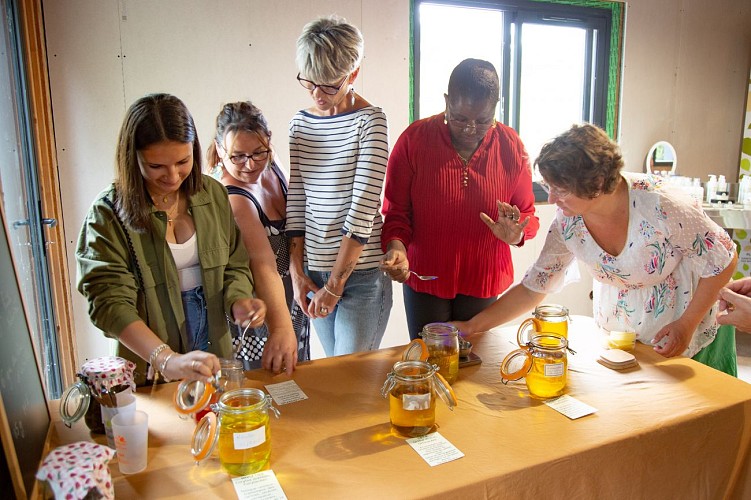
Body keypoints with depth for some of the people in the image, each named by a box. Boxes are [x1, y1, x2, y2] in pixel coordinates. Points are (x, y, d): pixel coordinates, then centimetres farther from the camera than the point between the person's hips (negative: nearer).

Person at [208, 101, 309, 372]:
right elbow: (263, 266, -41)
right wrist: (280, 327, -50)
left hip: (292, 302, 8)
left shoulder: (271, 167, -5)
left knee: (296, 377, 23)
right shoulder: (233, 201, -29)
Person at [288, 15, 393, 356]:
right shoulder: (300, 123, 8)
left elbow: (363, 207, -15)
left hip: (361, 272, -5)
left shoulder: (369, 121, -9)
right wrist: (297, 270, 0)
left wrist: (335, 284, -14)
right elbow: (296, 199, 8)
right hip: (313, 270, 5)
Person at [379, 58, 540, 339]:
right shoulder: (414, 139, -10)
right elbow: (395, 211, -5)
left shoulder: (511, 145, -4)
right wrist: (396, 246, -24)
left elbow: (527, 214, 5)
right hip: (424, 277, -1)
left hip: (483, 283, 2)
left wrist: (516, 234, -17)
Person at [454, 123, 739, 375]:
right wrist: (472, 327, -17)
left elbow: (723, 260, -16)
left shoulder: (658, 206, -31)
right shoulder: (566, 222, -18)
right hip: (616, 334, 3)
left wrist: (686, 325, -20)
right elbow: (533, 288, -11)